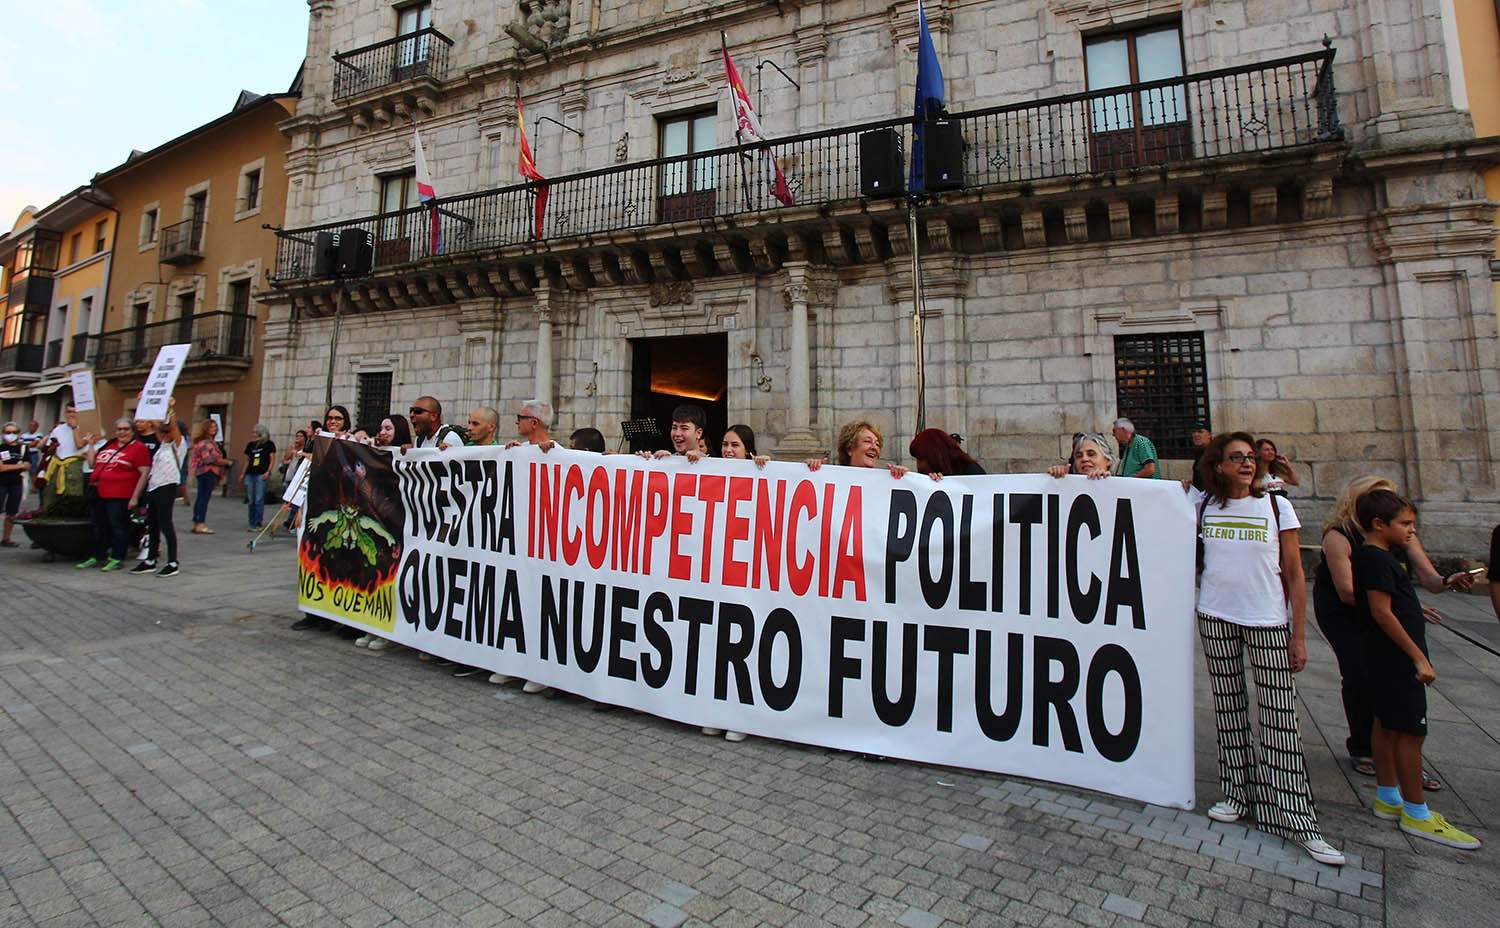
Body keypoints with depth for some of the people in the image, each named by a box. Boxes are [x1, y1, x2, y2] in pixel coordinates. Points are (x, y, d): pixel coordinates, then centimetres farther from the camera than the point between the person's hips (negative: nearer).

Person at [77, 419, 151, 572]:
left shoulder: (138, 448, -8)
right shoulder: (108, 445, 13)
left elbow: (145, 473, -13)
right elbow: (92, 464, 23)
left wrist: (135, 496, -16)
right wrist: (91, 445, 12)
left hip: (119, 496, -7)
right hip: (99, 494, 7)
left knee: (117, 527, -2)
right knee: (99, 527, 16)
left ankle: (117, 559, 7)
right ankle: (98, 557, 28)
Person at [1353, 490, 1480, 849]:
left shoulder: (1371, 556, 13)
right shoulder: (1378, 559, -18)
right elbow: (1382, 612, -23)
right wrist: (1418, 657, -20)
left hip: (1385, 658, 10)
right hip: (1397, 658, -10)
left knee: (1387, 726, 15)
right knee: (1411, 732, -3)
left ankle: (1388, 798, 24)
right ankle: (1416, 813, 6)